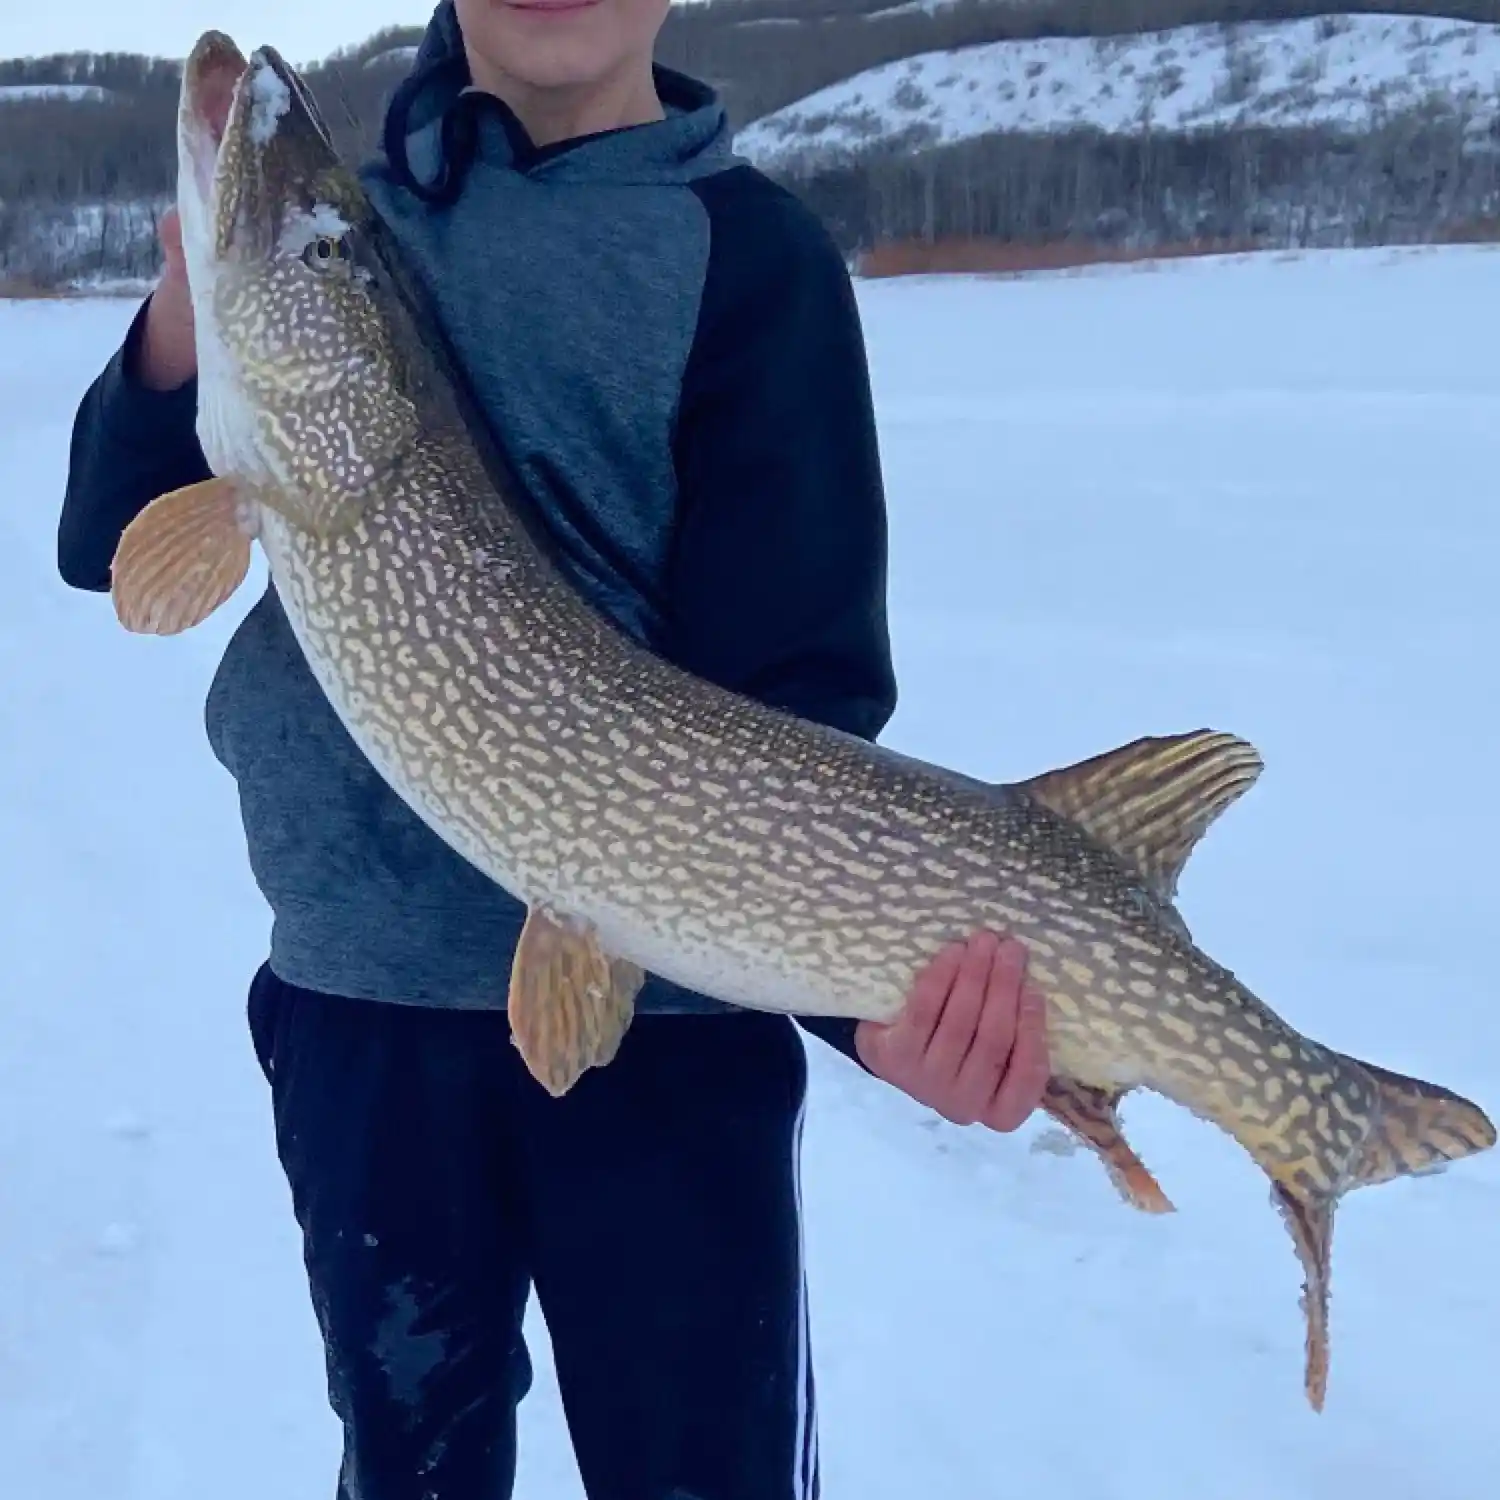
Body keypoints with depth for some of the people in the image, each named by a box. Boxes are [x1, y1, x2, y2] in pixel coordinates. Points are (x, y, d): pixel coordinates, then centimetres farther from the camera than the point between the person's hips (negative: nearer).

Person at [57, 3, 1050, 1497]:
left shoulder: (747, 254, -5)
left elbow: (799, 686, -12)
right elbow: (105, 548, 6)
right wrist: (181, 334, -14)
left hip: (659, 998, -3)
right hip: (354, 988, 4)